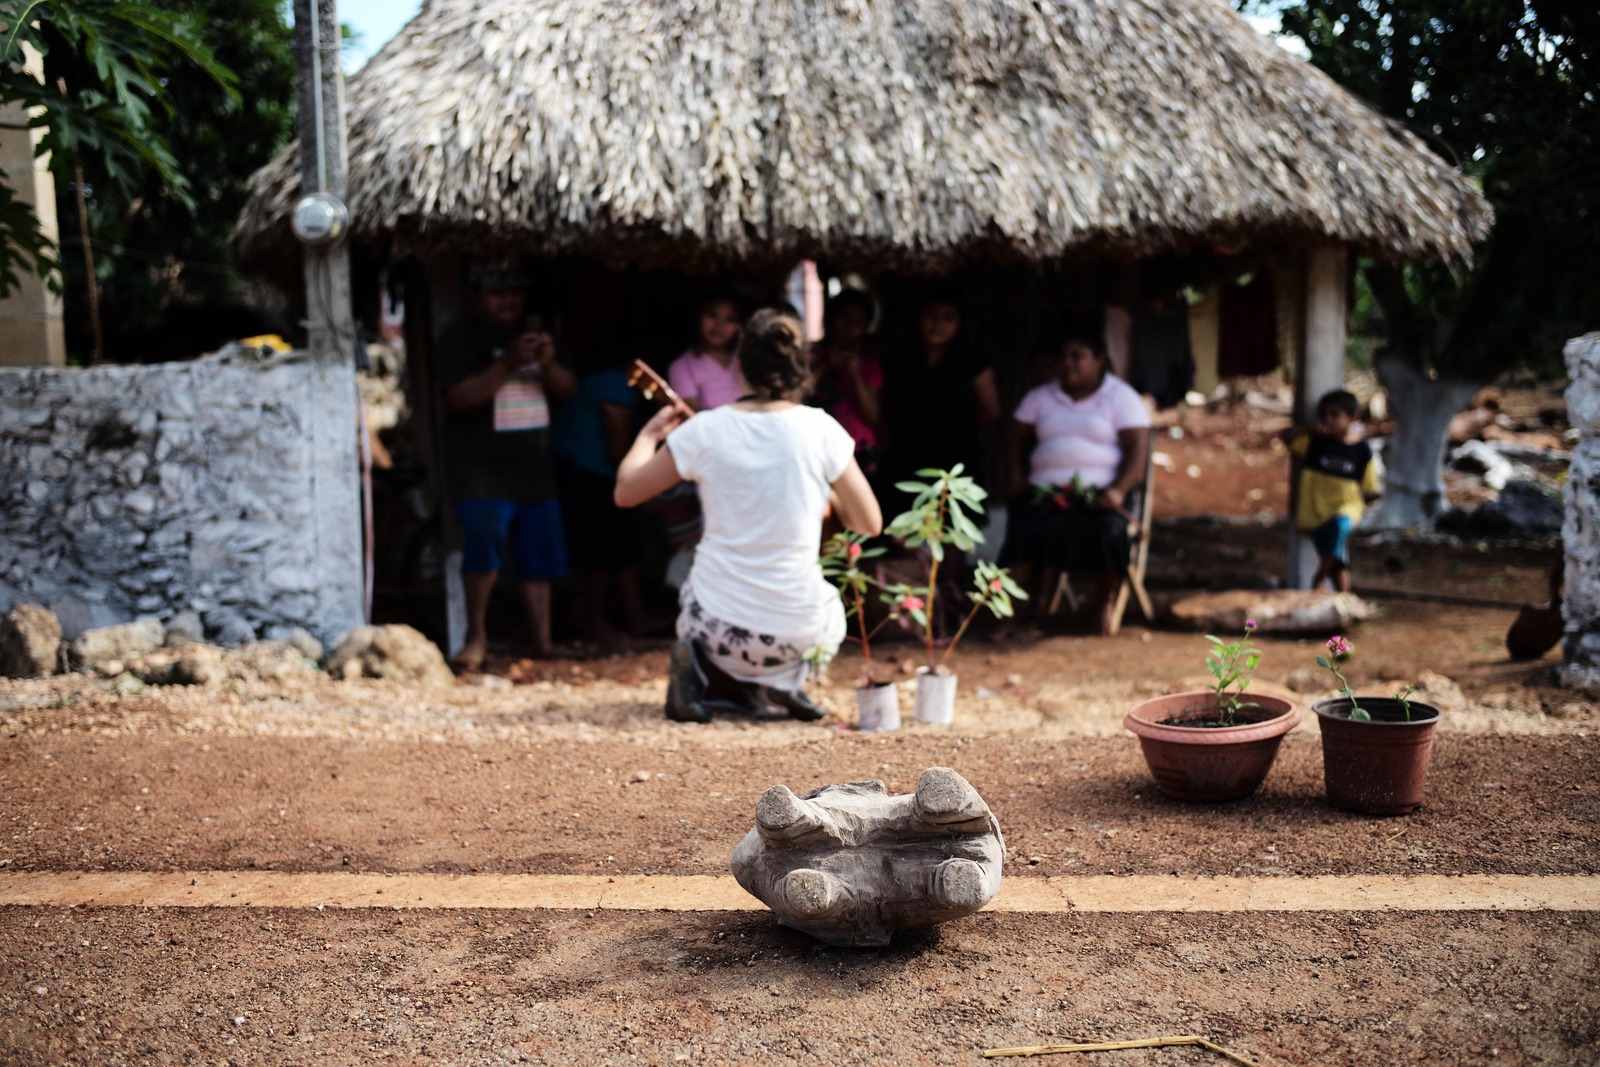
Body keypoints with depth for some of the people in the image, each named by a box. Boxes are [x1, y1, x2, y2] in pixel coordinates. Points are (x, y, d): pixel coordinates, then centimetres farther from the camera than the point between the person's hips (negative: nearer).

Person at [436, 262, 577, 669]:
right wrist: (508, 364, -25)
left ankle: (542, 642, 14)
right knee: (484, 537, -22)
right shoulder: (460, 337, -4)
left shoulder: (533, 333, 14)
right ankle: (477, 635, -6)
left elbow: (567, 389, 10)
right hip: (479, 466, -5)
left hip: (533, 464, 6)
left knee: (540, 552, 5)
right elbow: (460, 397, -16)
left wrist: (548, 365, -12)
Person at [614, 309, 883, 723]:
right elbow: (870, 524, -2)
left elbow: (625, 493, 3)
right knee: (831, 609, 37)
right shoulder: (820, 429, -9)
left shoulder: (703, 430, -8)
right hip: (799, 635, 0)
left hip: (717, 624, 0)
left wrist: (650, 434, 21)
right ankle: (784, 679, 8)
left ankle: (703, 665, 6)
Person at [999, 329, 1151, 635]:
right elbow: (1016, 435, 17)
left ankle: (1106, 604, -16)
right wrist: (1017, 478, 0)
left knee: (1106, 529, -34)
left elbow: (1137, 446, -4)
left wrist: (1119, 489, -19)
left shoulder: (1121, 397, 6)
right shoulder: (1040, 397, 18)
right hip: (1046, 491, 3)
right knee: (1025, 528, -28)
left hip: (1099, 492, -2)